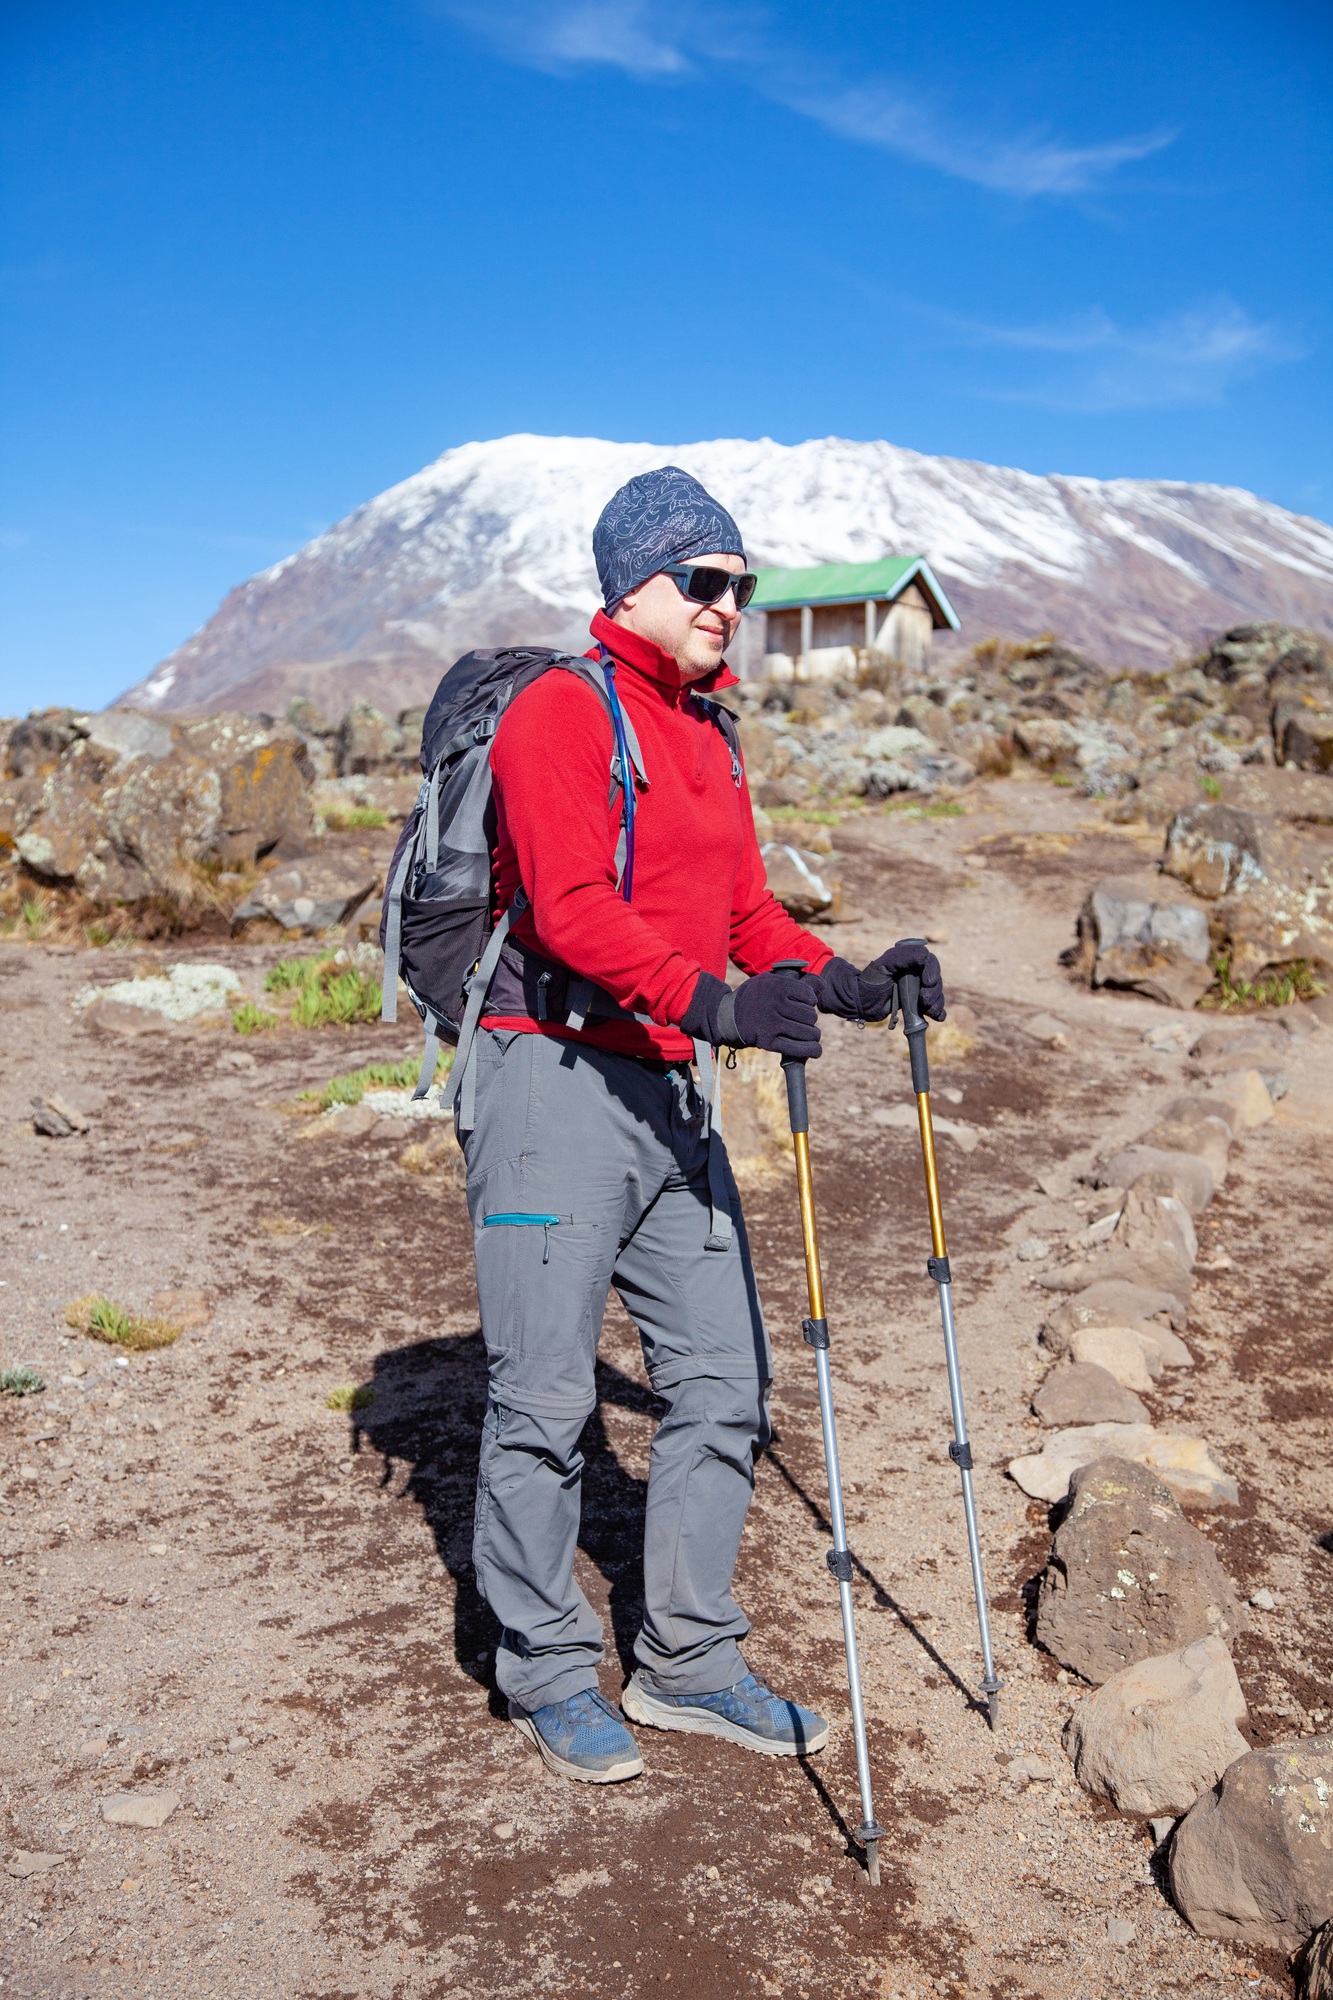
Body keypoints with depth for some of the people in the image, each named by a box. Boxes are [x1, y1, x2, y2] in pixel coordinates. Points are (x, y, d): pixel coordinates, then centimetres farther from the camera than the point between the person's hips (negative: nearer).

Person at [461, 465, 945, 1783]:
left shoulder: (707, 738, 18)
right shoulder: (560, 712, -8)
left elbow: (743, 909, 17)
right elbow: (573, 909, -22)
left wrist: (845, 984, 1)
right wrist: (709, 1005, -34)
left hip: (669, 1085, 8)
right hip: (554, 1076, -8)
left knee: (722, 1379, 9)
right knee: (546, 1396, 0)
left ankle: (687, 1664, 23)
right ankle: (548, 1672, 18)